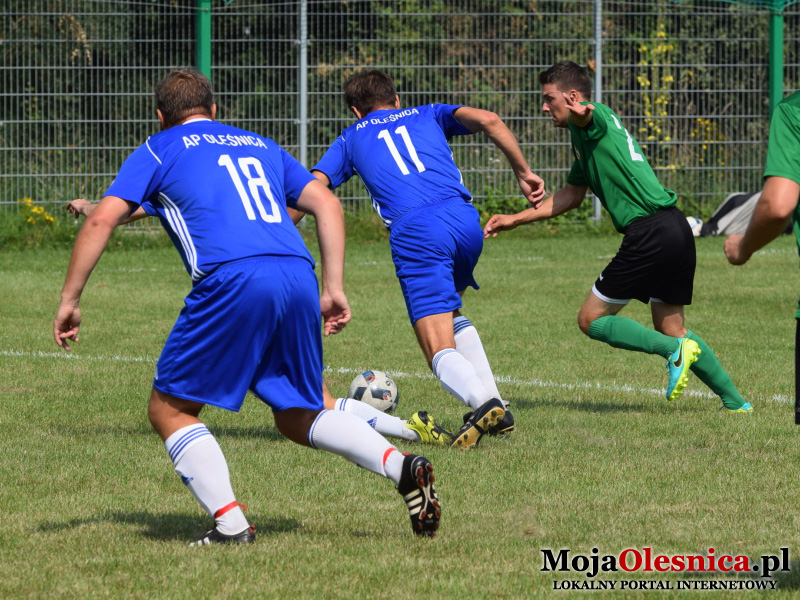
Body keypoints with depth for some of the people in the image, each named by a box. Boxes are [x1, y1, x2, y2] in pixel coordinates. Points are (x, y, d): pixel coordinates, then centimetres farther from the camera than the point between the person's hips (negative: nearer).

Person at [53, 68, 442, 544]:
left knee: (170, 411, 9)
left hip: (232, 282, -5)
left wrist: (70, 300, 11)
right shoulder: (261, 146, 31)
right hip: (298, 278, 5)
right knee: (298, 418, 19)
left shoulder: (159, 150, 18)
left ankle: (231, 524, -6)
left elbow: (103, 220, 7)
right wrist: (334, 289, 21)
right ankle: (402, 466, -2)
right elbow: (328, 205, 22)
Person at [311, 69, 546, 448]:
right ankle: (497, 410, 21)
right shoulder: (428, 115, 28)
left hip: (413, 233, -3)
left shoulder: (350, 139, 26)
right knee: (449, 314, 30)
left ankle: (483, 402, -38)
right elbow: (487, 121, 10)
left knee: (441, 351, -7)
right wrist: (523, 172, 16)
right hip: (465, 220, 3)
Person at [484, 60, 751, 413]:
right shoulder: (586, 135, 26)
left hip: (651, 233, -10)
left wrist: (581, 112, -57)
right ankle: (734, 402, 16)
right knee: (670, 328, 18)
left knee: (592, 320, -1)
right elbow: (571, 196, 35)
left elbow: (582, 114, -32)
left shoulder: (596, 118, -4)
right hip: (676, 229, 10)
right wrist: (515, 220, 33)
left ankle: (675, 349, -13)